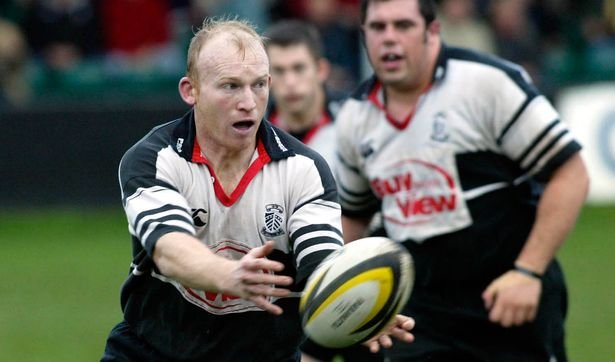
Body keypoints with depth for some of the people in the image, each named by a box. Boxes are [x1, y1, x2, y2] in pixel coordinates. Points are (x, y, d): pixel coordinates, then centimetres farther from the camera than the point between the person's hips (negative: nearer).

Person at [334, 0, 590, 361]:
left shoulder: (487, 81, -12)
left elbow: (570, 175, -13)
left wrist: (528, 273, -18)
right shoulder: (355, 118, 6)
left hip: (512, 300, -4)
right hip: (423, 309, 4)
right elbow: (352, 212, 24)